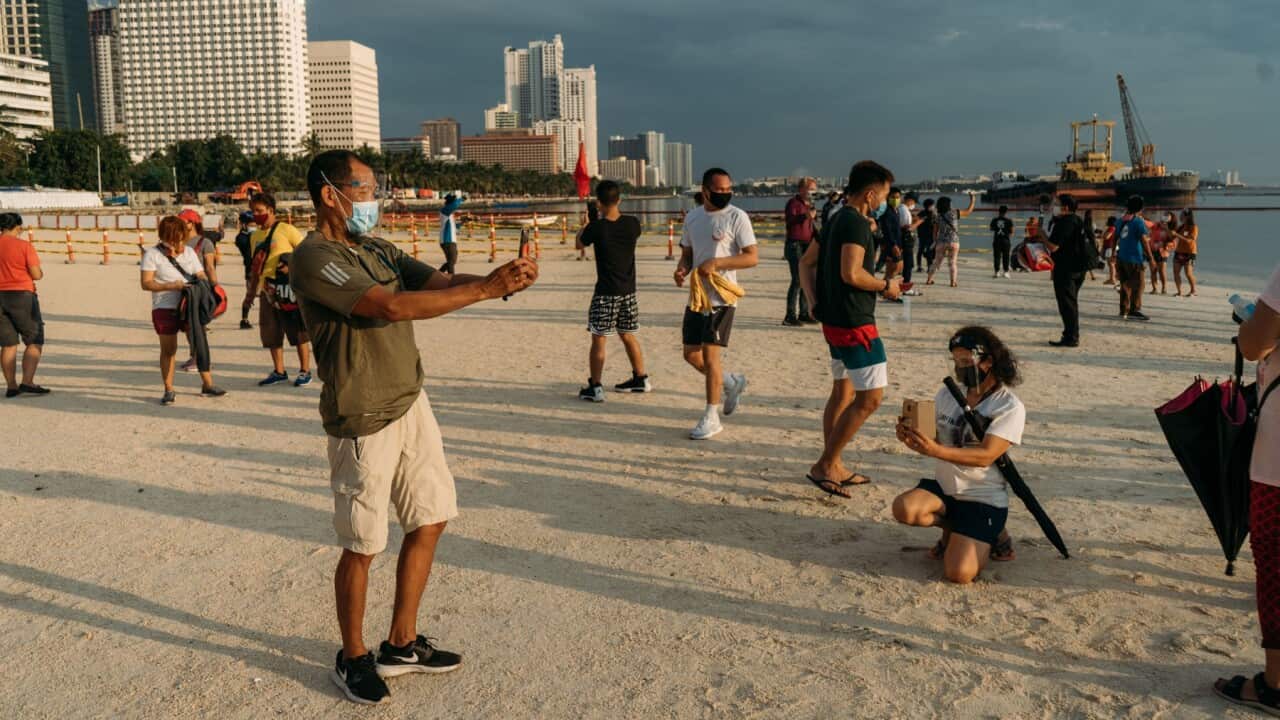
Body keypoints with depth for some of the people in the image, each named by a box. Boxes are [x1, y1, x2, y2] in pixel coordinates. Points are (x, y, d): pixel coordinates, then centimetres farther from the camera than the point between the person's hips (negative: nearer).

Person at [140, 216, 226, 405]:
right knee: (168, 349, 4)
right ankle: (168, 390, 12)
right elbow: (146, 283, -9)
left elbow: (201, 275, 12)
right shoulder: (152, 254, -4)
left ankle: (207, 385, 13)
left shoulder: (189, 251, 9)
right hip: (165, 309, -3)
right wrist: (171, 286, -20)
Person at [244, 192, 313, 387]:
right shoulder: (256, 236, 13)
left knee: (298, 330, 0)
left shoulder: (286, 229, -7)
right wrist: (251, 294, 19)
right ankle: (279, 371, 20)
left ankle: (305, 371, 8)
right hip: (267, 290, 7)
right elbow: (256, 269, 19)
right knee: (270, 333, 9)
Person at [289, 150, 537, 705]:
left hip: (411, 405, 8)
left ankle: (401, 647, 29)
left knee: (430, 520, 13)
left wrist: (499, 279, -20)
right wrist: (485, 290, -27)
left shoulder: (378, 250, 11)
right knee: (362, 548, 6)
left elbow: (438, 280, 1)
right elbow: (391, 306, -27)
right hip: (364, 423, -8)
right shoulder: (314, 259, -16)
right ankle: (352, 659, 27)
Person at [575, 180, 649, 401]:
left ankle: (595, 388, 0)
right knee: (628, 335, 19)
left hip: (606, 293, -5)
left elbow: (579, 244, 5)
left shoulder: (596, 228, -15)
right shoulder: (633, 224, -4)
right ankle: (641, 379, 28)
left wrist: (584, 227, 25)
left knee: (598, 339, 1)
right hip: (629, 291, 5)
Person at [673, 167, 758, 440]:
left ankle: (711, 418, 4)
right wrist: (681, 269, -4)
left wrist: (716, 262, -23)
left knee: (709, 354, -8)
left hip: (721, 297, -6)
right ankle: (731, 382, 35)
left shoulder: (737, 217, -8)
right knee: (691, 354, 10)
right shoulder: (692, 217, 10)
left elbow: (752, 257, -12)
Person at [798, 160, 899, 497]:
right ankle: (824, 466, -3)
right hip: (854, 321, -10)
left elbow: (807, 262, 18)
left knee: (843, 392, 17)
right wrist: (885, 286, -9)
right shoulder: (856, 222, -16)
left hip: (835, 319, 10)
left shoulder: (837, 219, 14)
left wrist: (815, 302, 8)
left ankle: (833, 467, 24)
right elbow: (851, 273, -26)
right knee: (870, 396, -6)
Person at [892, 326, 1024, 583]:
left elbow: (985, 455, -22)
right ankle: (954, 527, 5)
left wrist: (935, 450, -37)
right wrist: (912, 438, -18)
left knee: (959, 573, -20)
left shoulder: (1010, 407, -11)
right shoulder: (947, 394, 5)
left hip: (983, 497, -5)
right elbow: (934, 439, 7)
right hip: (943, 487, 5)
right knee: (904, 508, -28)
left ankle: (992, 535, 13)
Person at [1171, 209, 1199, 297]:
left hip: (1189, 253, -6)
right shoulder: (1181, 227, 10)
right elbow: (1173, 237, 17)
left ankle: (1193, 291, 10)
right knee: (1176, 272, -2)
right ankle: (1179, 292, 5)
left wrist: (1176, 234, -25)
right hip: (1179, 252, 6)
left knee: (1188, 273, -8)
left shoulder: (1194, 228, -8)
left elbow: (1189, 240, -21)